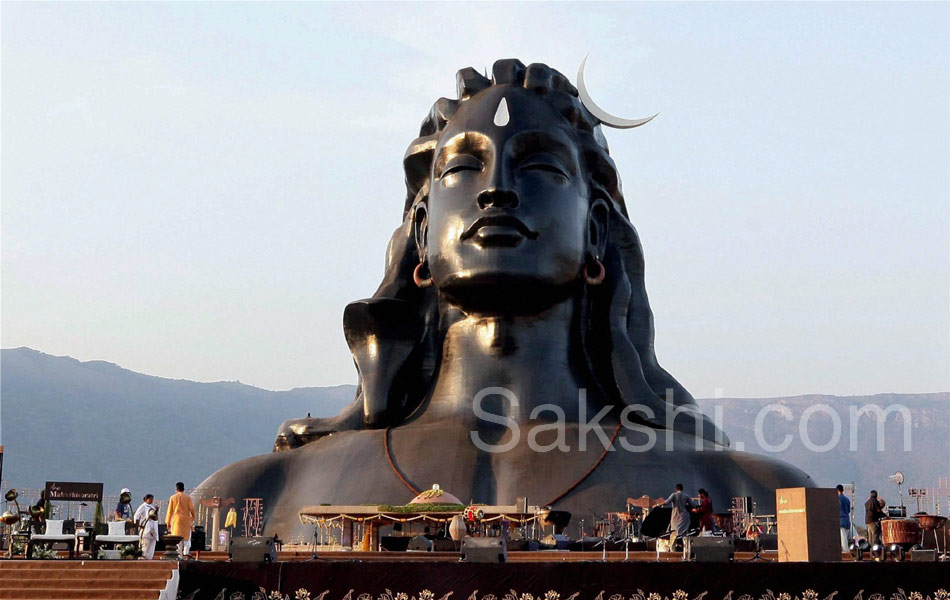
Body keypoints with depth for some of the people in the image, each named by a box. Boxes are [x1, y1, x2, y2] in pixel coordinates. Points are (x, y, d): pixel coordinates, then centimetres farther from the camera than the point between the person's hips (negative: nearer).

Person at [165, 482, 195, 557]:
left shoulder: (172, 498, 2)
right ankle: (186, 553, -3)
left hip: (176, 520, 0)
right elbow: (192, 509, -1)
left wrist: (168, 522, 7)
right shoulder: (188, 497, 0)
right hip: (186, 520, 0)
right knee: (186, 538, 11)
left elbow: (170, 511, 3)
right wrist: (193, 517, 17)